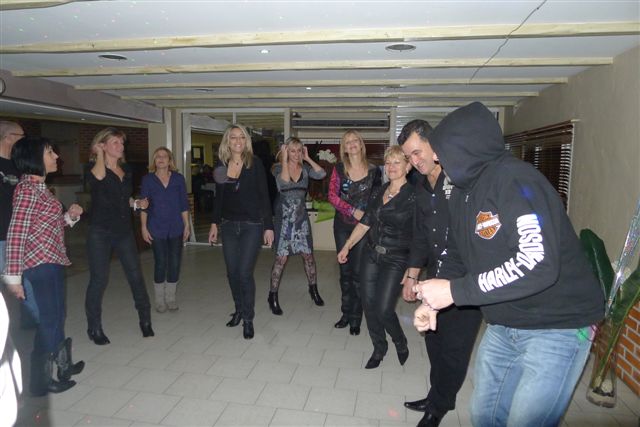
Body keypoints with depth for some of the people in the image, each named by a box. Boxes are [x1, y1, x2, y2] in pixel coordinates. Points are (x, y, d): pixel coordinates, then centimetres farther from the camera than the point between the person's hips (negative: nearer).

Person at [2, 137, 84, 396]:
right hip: (40, 265, -9)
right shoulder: (28, 189, -15)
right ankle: (41, 382, 19)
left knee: (56, 317, 21)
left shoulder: (38, 187, 14)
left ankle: (62, 365, 38)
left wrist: (70, 216, 1)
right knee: (49, 320, 2)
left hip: (51, 262, 9)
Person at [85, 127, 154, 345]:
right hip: (100, 232, -5)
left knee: (136, 276, 5)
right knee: (99, 280, 2)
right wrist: (99, 154, -15)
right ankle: (94, 328, 18)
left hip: (124, 231, 5)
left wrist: (137, 203, 4)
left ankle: (145, 320, 19)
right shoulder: (94, 168, -5)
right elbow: (98, 177, -30)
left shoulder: (126, 170, 12)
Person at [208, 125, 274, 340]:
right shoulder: (221, 165, 5)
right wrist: (214, 223, 12)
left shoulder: (255, 163, -6)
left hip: (252, 225, -4)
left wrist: (268, 226, -8)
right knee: (232, 272, 10)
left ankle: (248, 319, 10)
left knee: (245, 272, -7)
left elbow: (264, 196, -6)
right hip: (228, 225, 4)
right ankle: (239, 309, 32)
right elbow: (219, 197, 14)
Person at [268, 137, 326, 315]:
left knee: (308, 254, 9)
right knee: (281, 257, -3)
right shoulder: (278, 168, -4)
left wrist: (308, 158, -8)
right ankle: (273, 296, 11)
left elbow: (321, 174, -14)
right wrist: (284, 160, -19)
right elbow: (284, 183, -24)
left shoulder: (305, 168, 4)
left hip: (301, 216, 3)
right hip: (284, 217, -3)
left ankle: (313, 289, 29)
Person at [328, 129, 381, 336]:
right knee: (345, 271, 9)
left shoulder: (373, 170, 1)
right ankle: (346, 313, 23)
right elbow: (332, 196, -4)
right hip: (342, 225, 2)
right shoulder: (339, 169, 3)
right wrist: (353, 211, -15)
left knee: (358, 272, -3)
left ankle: (356, 318, 10)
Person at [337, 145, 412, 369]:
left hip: (395, 260, -5)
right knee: (368, 304, 7)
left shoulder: (413, 197, -10)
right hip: (370, 254, 5)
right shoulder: (379, 192, 8)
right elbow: (365, 223, 12)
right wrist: (347, 247, 9)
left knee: (383, 309, -7)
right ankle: (379, 349, 30)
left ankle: (401, 344, 25)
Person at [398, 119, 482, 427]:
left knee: (454, 347, 4)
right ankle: (438, 397, 37)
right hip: (436, 276, 7)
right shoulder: (421, 186, 10)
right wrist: (412, 275, 17)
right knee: (434, 339, 16)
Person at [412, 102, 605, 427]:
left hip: (556, 326, -8)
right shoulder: (461, 193, 7)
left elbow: (537, 264, -32)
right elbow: (457, 256, 12)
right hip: (503, 325, 8)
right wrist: (433, 301, -4)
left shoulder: (514, 179, -22)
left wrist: (455, 291, -27)